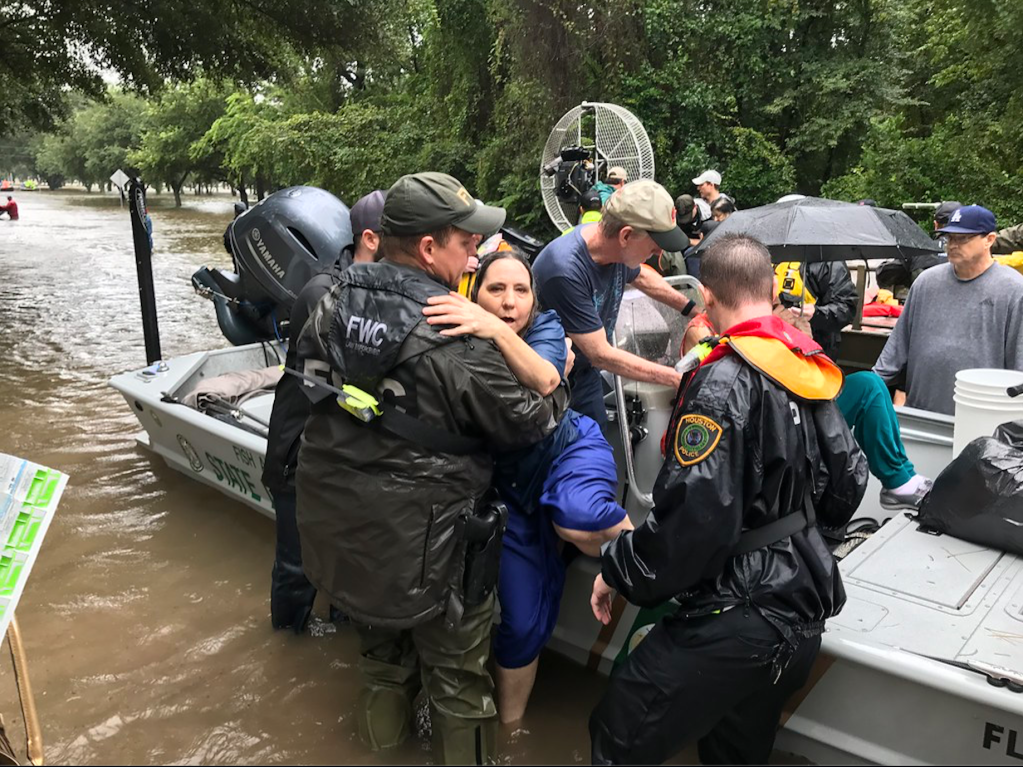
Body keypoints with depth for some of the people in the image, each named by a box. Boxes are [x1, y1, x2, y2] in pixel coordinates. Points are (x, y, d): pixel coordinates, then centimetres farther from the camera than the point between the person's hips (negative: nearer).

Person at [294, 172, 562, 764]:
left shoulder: (335, 305, -6)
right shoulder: (455, 339, -25)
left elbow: (309, 375, 12)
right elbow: (530, 421, -14)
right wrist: (559, 381, 6)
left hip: (338, 527, 7)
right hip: (423, 543, -7)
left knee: (381, 638, 31)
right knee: (457, 670, 16)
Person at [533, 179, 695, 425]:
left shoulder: (616, 247, -13)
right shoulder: (566, 270, -35)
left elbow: (641, 276, 14)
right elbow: (601, 355, -27)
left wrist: (692, 308, 16)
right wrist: (675, 378, -22)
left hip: (584, 370, 7)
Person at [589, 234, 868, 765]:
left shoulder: (724, 381, -20)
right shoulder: (810, 371, 5)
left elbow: (693, 514, -26)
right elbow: (848, 481, 13)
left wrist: (618, 570, -11)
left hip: (740, 617, -9)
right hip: (801, 613, 9)